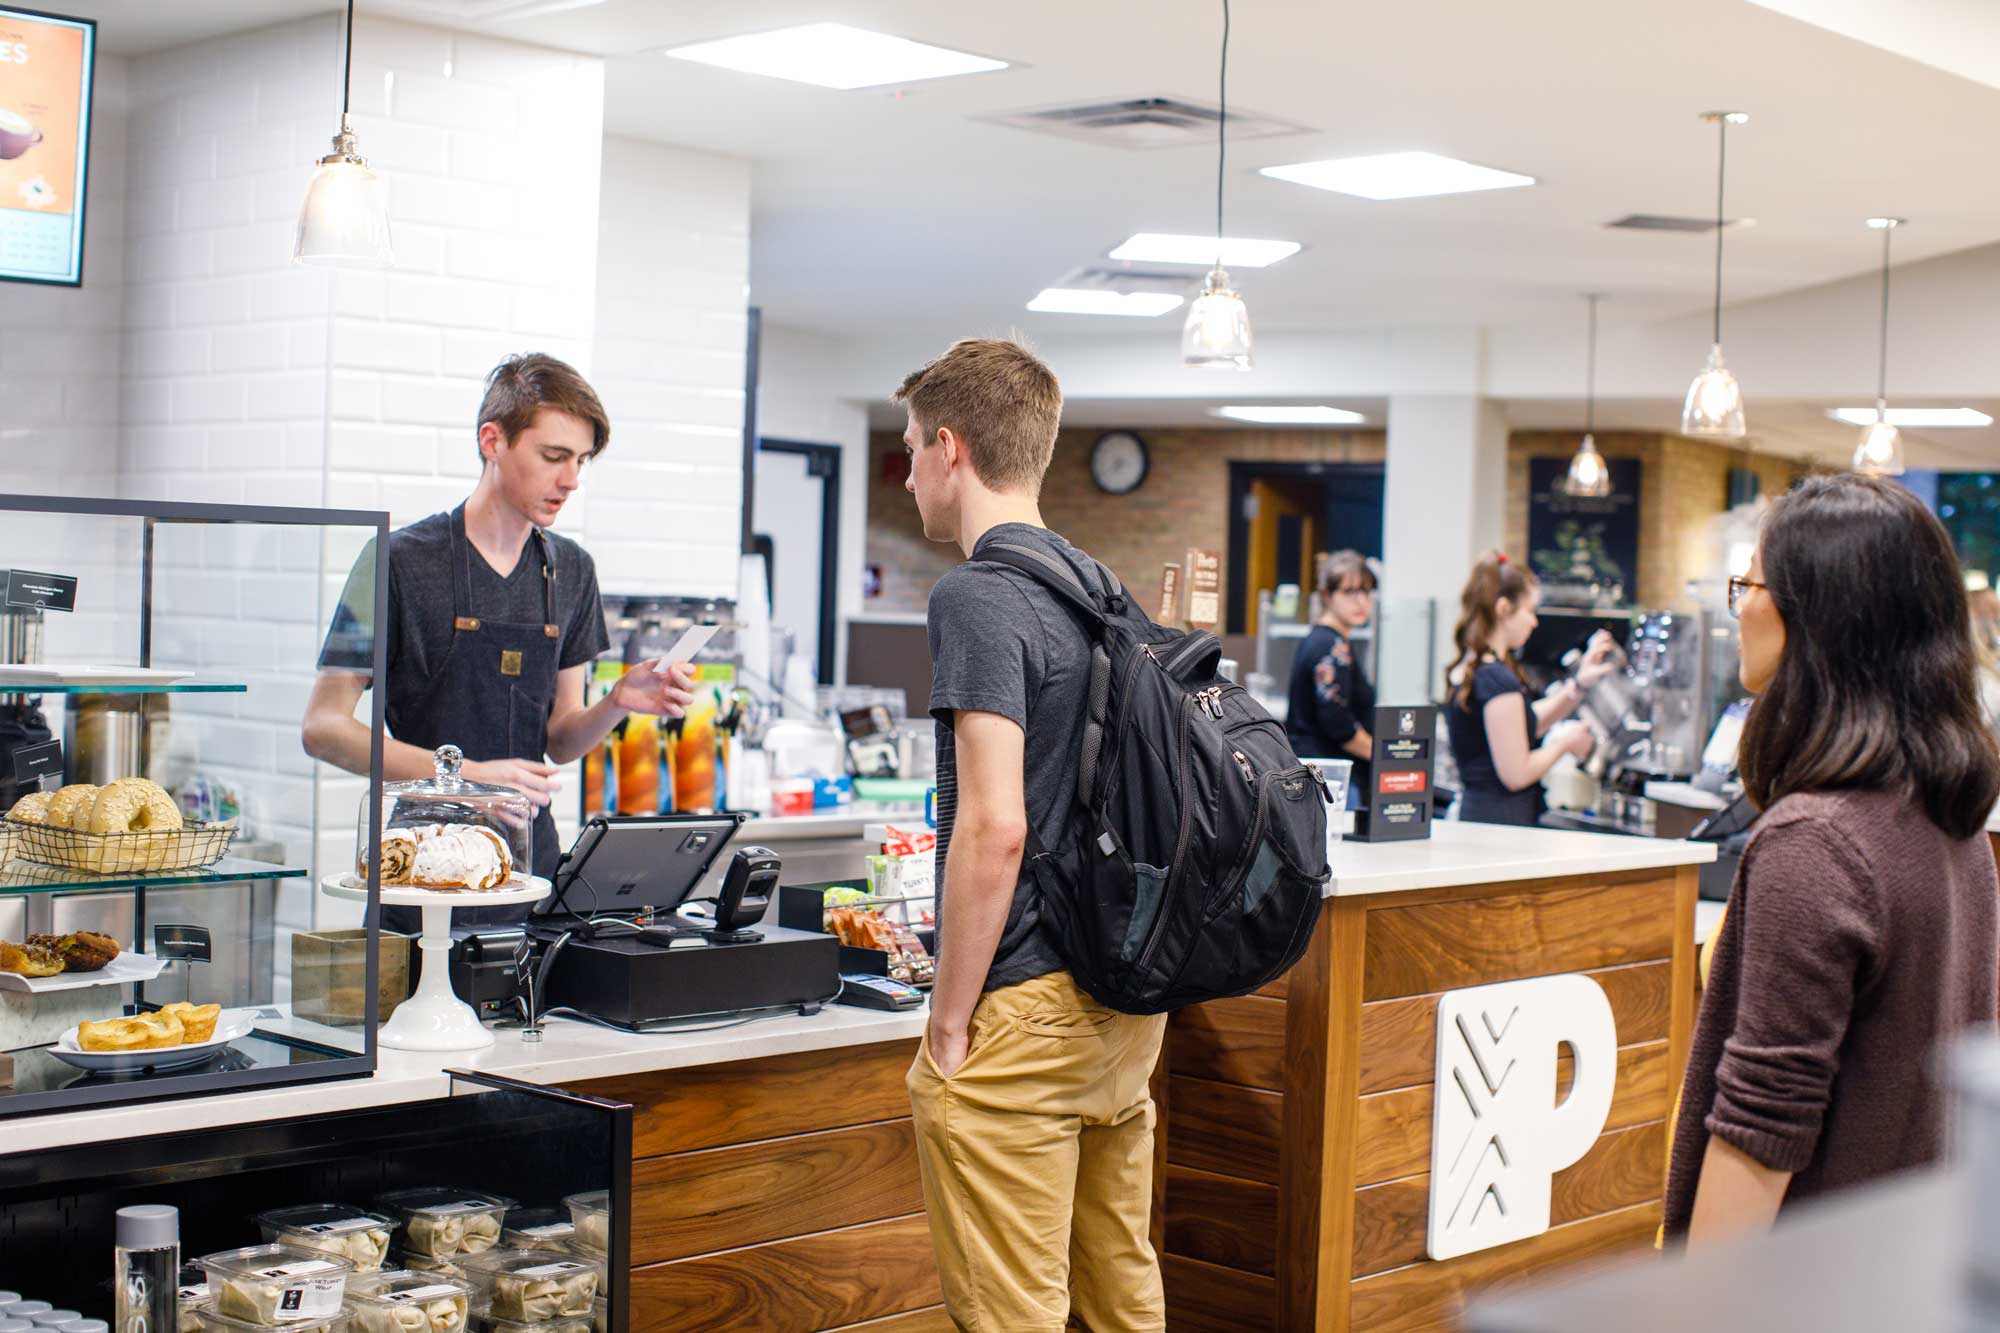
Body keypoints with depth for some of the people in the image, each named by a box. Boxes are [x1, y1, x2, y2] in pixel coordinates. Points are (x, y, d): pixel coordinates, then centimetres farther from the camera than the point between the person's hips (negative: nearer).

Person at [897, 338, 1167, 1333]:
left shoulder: (978, 598, -14)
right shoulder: (1100, 587, 13)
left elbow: (994, 827, -22)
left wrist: (950, 1021, -14)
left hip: (1023, 1015, -9)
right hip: (1127, 1001, 9)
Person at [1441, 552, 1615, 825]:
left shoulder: (1462, 672, 12)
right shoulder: (1499, 680, -17)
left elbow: (1527, 723, 24)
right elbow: (1516, 774, -17)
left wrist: (1579, 685, 16)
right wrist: (1563, 743, -1)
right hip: (1501, 821, -10)